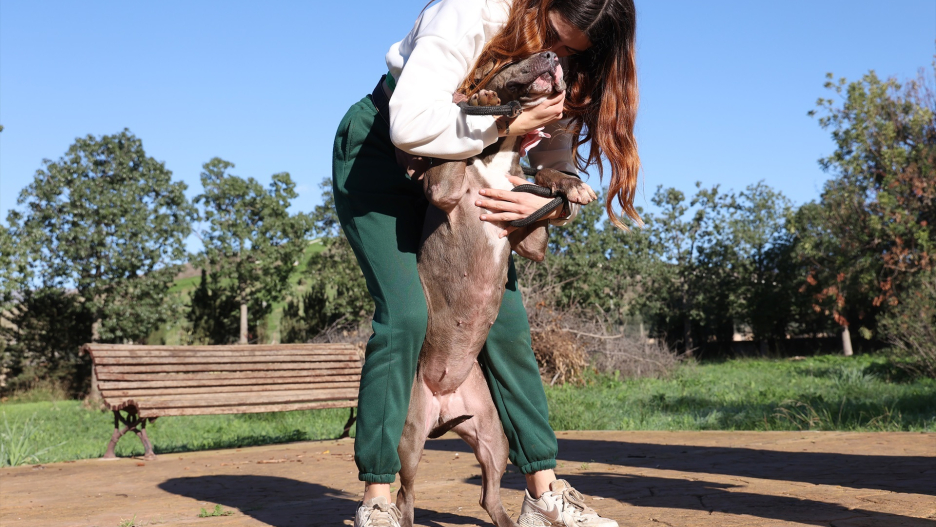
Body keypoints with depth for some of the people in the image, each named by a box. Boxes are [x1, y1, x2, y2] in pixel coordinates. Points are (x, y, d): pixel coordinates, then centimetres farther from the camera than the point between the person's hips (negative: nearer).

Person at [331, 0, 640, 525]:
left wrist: (549, 203, -26)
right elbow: (411, 125, -35)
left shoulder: (564, 71, -6)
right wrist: (508, 125, -32)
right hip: (378, 150, -6)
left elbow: (560, 167, -3)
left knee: (506, 321, -3)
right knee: (405, 314, -20)